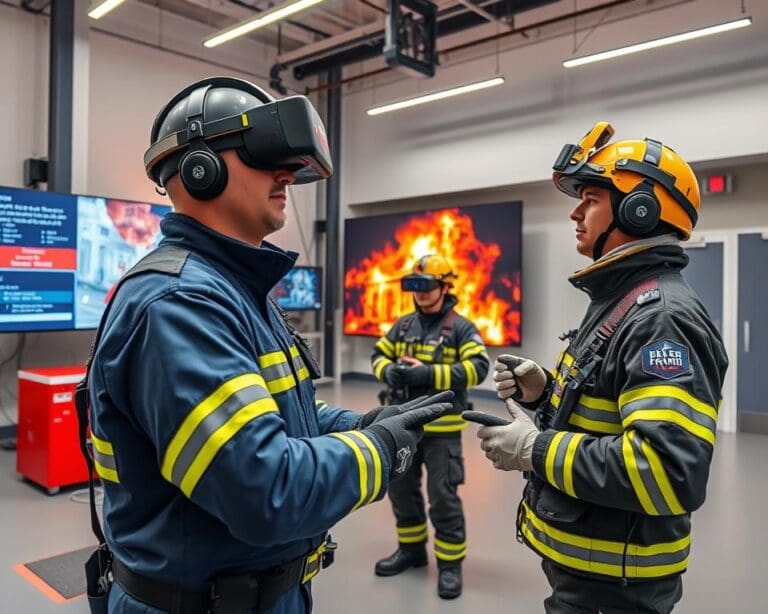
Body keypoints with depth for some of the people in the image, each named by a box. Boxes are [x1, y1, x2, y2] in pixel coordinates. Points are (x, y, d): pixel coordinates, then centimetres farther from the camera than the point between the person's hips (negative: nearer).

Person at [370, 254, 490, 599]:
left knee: (443, 497, 1)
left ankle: (450, 563, 18)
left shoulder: (461, 328, -7)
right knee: (401, 489, 17)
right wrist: (388, 372, -10)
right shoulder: (403, 325, 9)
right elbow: (379, 355, 14)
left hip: (441, 428, -6)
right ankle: (411, 549, 36)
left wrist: (429, 374, -24)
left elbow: (478, 368, -17)